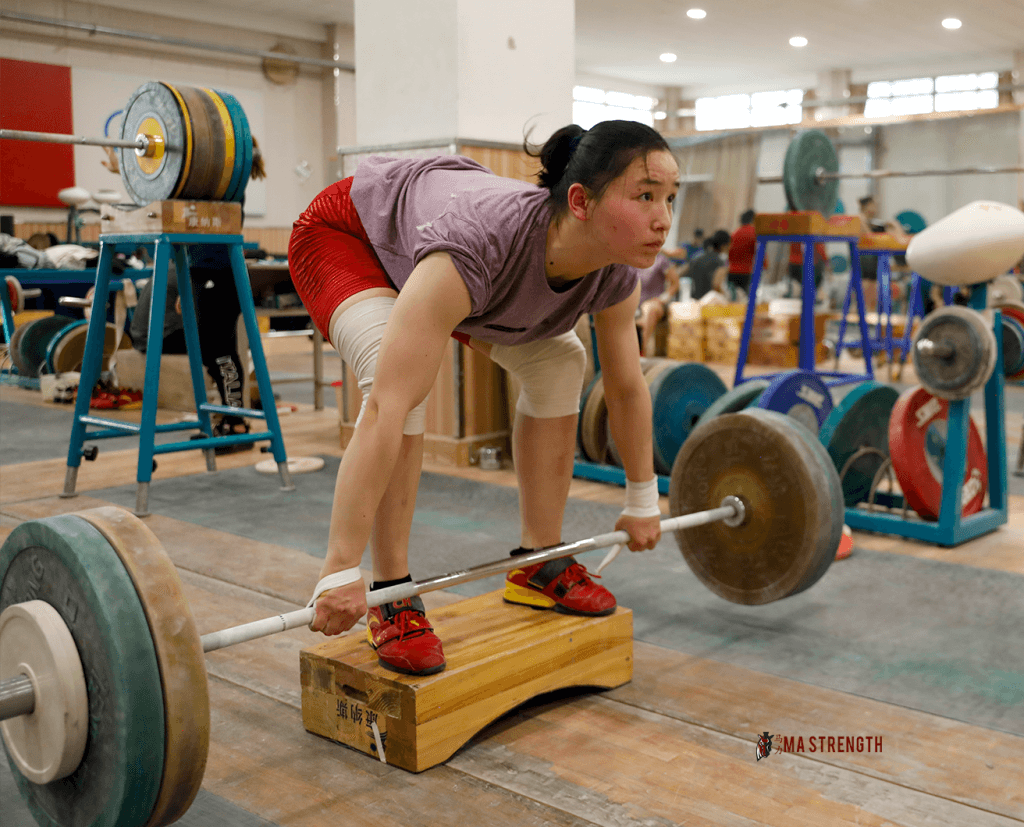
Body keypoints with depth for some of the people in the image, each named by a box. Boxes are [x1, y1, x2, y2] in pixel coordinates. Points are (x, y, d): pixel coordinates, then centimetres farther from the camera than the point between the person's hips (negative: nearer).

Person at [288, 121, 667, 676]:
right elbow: (386, 409, -49)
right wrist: (340, 572, -48)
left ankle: (538, 565, 10)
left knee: (559, 365, -1)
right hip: (348, 233, -6)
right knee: (404, 382, -32)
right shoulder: (481, 247, -46)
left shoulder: (615, 274, -24)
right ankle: (391, 595, -16)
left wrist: (643, 500, 4)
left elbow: (626, 387, -6)